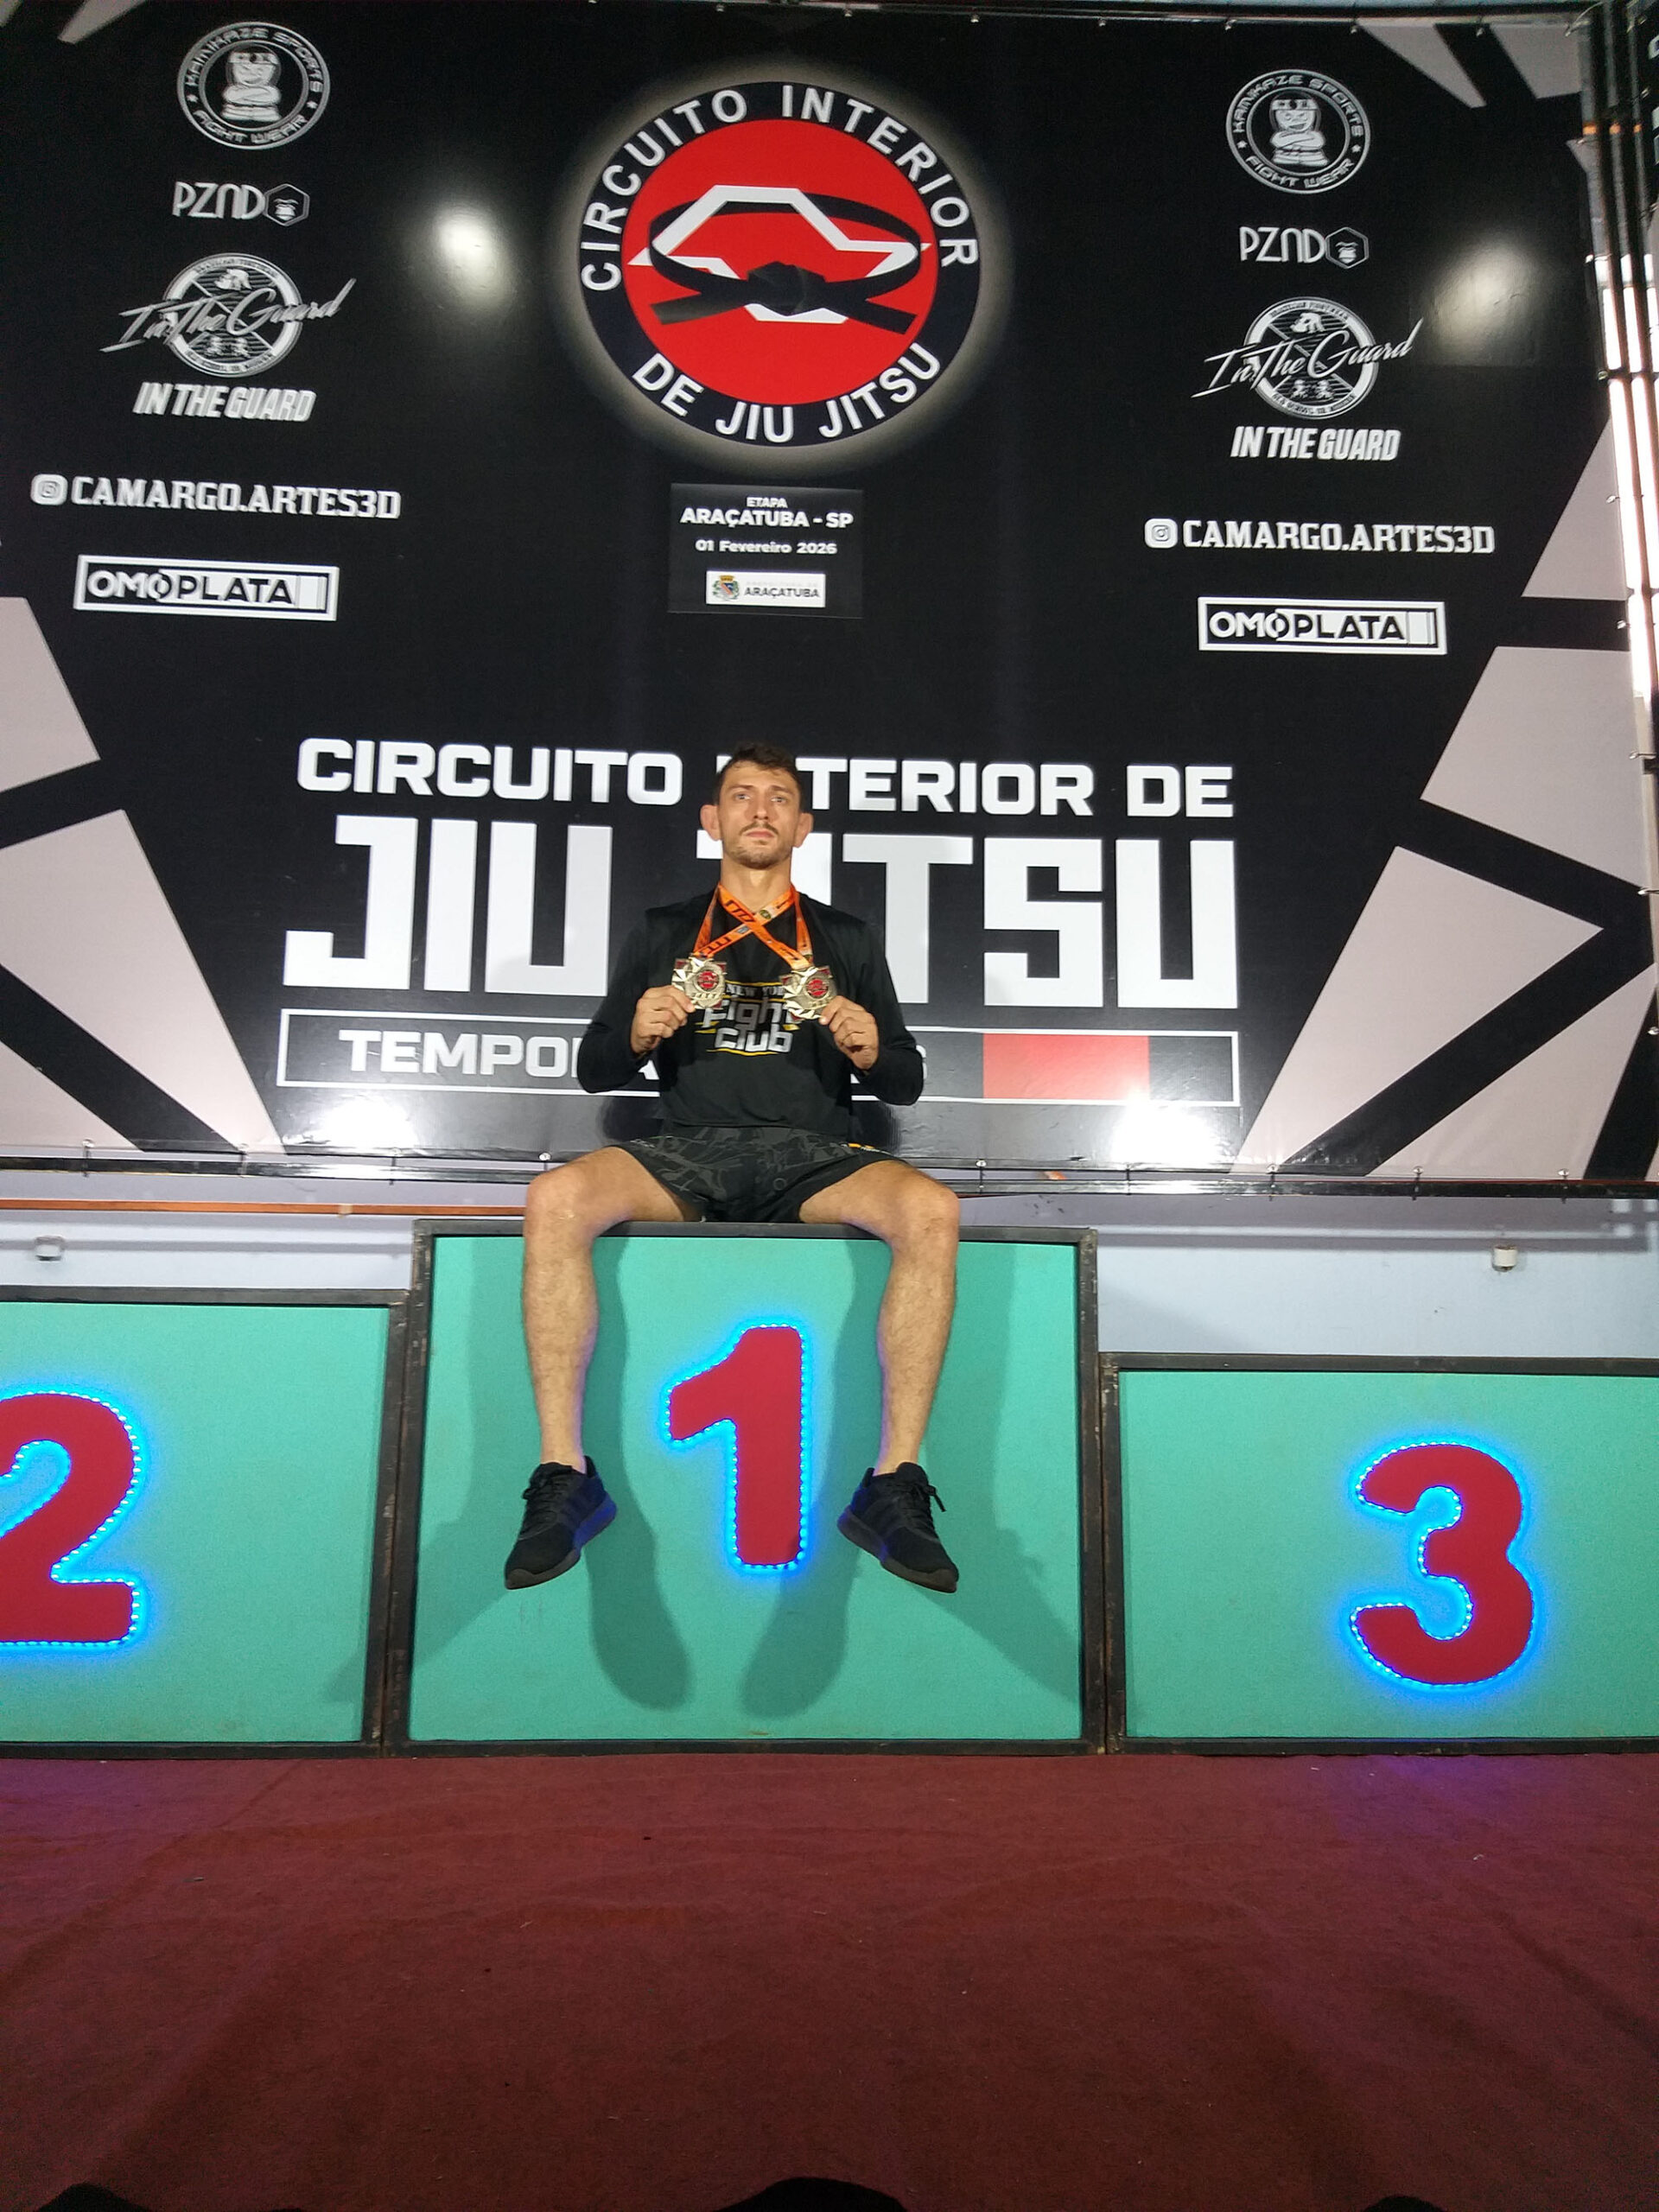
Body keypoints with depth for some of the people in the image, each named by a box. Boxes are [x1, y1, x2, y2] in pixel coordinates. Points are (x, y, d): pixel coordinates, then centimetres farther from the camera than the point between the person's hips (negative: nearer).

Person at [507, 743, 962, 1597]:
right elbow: (593, 1070, 14)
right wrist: (636, 1033, -8)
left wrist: (871, 1050, -8)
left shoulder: (846, 940, 19)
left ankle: (893, 1486, -25)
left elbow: (906, 1083, 15)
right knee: (554, 1199, -31)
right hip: (689, 1149, 0)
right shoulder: (662, 933, 18)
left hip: (812, 1154, 0)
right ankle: (565, 1476, -22)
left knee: (931, 1210, -32)